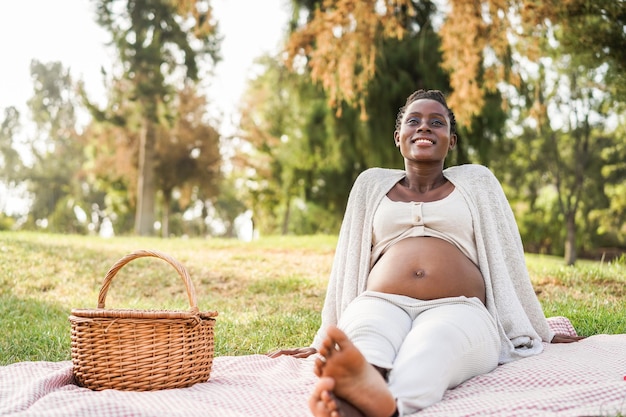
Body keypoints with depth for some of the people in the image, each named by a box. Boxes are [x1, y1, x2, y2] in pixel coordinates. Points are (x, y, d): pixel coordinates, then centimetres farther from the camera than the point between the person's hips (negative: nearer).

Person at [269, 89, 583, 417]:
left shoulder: (476, 180, 19)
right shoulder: (372, 183, 21)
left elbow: (507, 258, 20)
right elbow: (347, 264, 21)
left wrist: (538, 330, 22)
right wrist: (326, 338, 20)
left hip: (457, 309, -1)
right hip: (381, 303, 2)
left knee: (434, 343, -39)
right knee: (361, 343, -36)